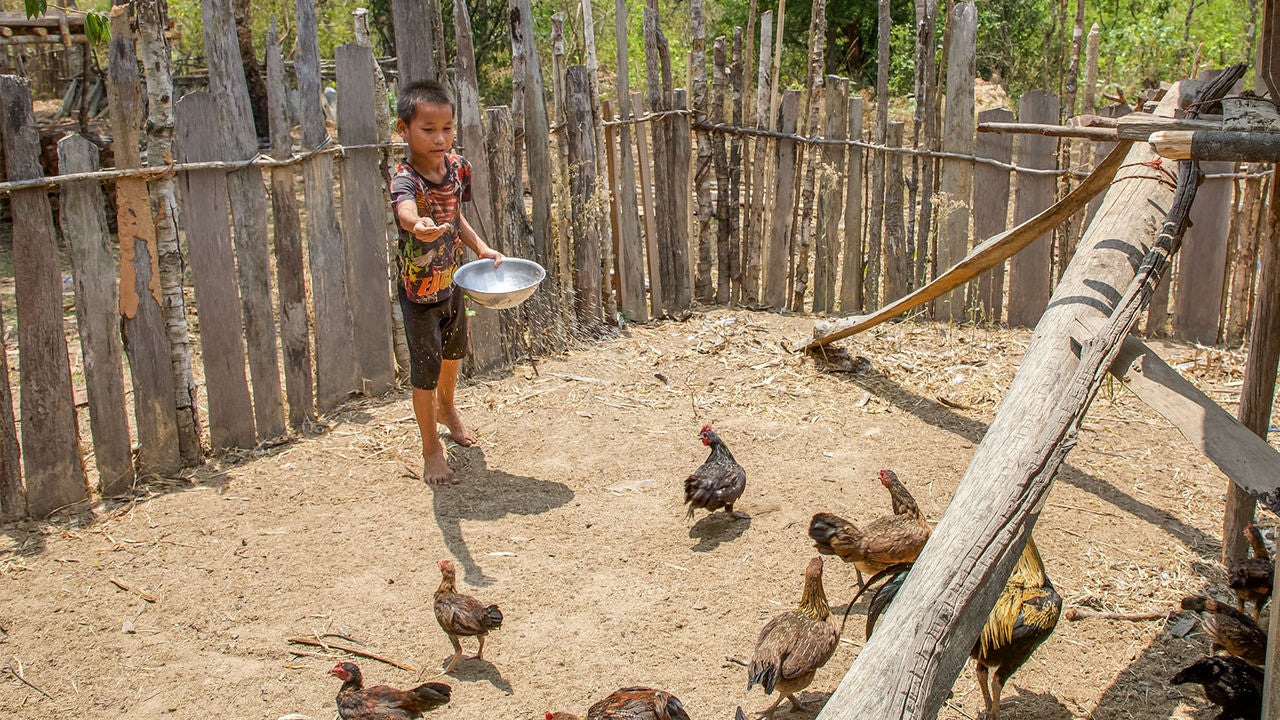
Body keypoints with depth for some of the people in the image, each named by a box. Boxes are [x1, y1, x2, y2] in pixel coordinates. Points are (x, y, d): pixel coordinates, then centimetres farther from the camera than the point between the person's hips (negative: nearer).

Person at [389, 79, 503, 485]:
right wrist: (417, 226, -74)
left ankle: (446, 408, 56)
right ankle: (431, 449, 19)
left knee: (453, 351, 27)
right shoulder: (404, 178, -28)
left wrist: (480, 248, -3)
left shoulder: (456, 166, -8)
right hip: (419, 292, -7)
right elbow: (405, 209, -52)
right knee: (426, 369, 0)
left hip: (451, 282, 7)